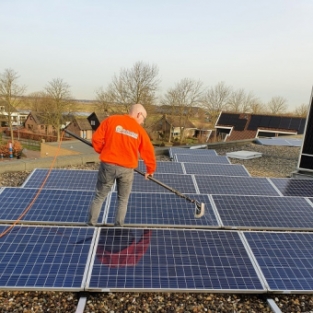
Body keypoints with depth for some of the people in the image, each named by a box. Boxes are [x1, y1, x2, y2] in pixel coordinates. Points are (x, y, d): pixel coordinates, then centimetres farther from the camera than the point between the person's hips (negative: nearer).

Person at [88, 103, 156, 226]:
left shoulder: (111, 120, 1)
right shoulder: (140, 130, 1)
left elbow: (97, 138, -1)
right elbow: (148, 152, 7)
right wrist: (150, 170, 20)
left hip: (108, 165, 0)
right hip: (127, 169, 0)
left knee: (99, 197, 15)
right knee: (123, 200, 17)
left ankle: (91, 224, 21)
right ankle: (118, 227, 22)